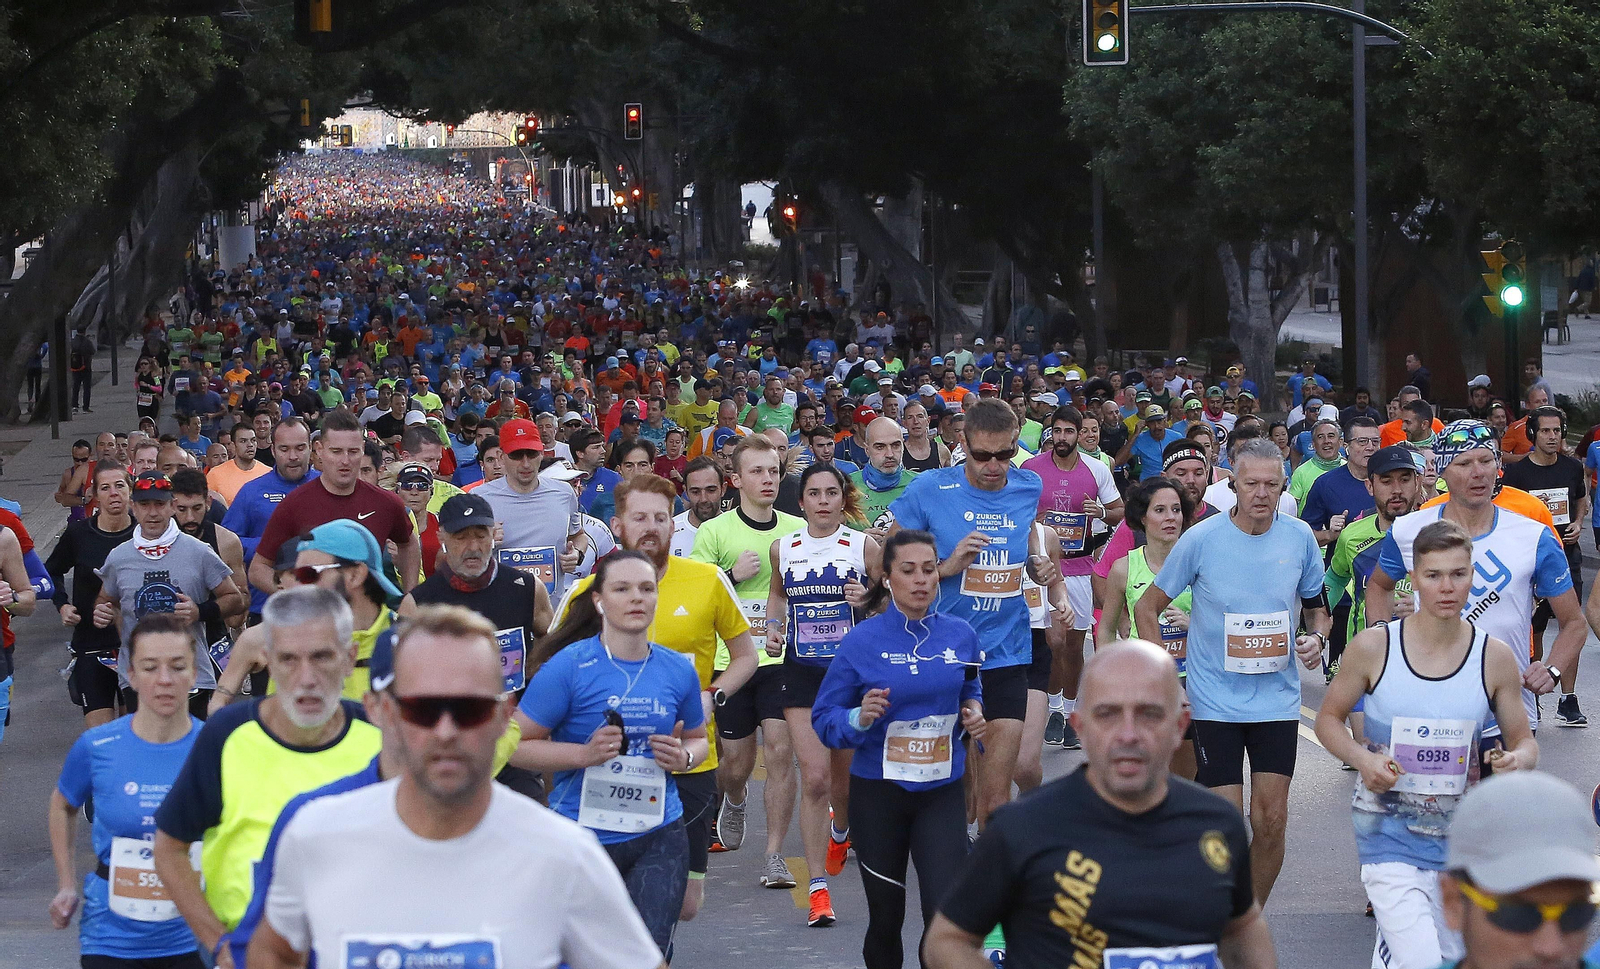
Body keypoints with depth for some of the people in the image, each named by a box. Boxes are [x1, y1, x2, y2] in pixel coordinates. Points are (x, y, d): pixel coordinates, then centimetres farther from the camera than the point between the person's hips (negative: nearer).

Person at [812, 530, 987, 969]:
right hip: (877, 795, -1)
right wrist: (860, 719, -26)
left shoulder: (960, 635, 0)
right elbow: (824, 718, -6)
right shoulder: (863, 640, -8)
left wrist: (974, 715, -2)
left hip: (942, 791, 1)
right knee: (885, 918, 11)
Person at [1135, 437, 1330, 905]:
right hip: (1215, 701, -2)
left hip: (1278, 698, 2)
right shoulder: (1201, 538, -7)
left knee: (1271, 819, 0)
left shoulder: (1300, 538, 0)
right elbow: (1148, 607, 3)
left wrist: (1316, 637, -7)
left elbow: (1317, 606, 16)